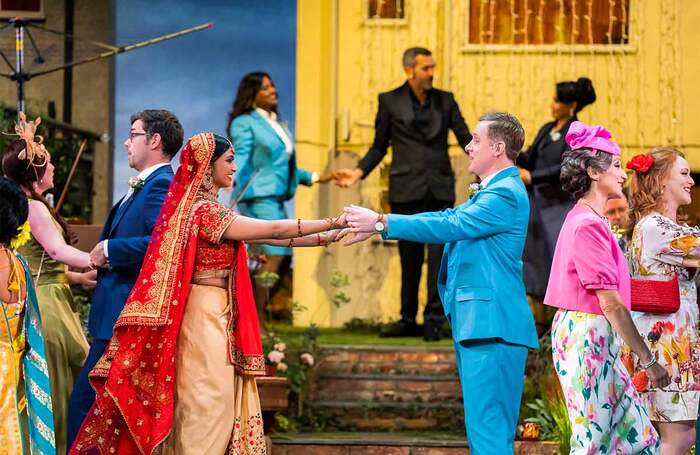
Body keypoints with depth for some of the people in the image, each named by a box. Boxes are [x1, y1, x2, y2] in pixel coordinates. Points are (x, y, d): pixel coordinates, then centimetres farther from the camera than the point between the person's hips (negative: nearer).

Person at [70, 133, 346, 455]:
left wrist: (325, 238, 8)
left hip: (218, 315, 9)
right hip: (207, 316, -9)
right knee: (207, 405, -6)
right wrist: (334, 223, -13)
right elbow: (274, 230, -18)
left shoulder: (207, 209, 13)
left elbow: (267, 236, 12)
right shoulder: (205, 211, -16)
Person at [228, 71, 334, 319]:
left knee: (283, 259, 5)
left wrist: (316, 178, 29)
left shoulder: (277, 124, 20)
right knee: (275, 255, -17)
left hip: (277, 199, 9)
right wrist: (236, 188, -30)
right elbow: (240, 161, -13)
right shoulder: (245, 123, -3)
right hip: (258, 197, -9)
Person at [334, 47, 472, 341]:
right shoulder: (390, 101, 5)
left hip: (440, 190, 1)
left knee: (439, 254, -10)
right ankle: (408, 320, 15)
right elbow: (380, 146, 10)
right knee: (410, 259, 5)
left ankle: (434, 319, -7)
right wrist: (359, 171, -5)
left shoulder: (445, 101, 9)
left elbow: (466, 139, 8)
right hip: (407, 190, -1)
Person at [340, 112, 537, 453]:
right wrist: (373, 225, 8)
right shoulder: (490, 194, 21)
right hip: (477, 323, 11)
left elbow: (450, 227, -19)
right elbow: (447, 219, 18)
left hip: (491, 326, -11)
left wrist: (382, 222, -16)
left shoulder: (506, 194, -13)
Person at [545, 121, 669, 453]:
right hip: (587, 338, -10)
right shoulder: (589, 225, -14)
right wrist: (649, 360, -14)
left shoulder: (584, 220, 16)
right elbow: (610, 303, -17)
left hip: (597, 341, 10)